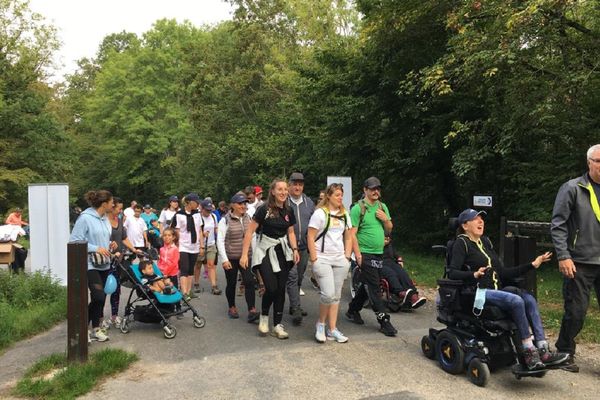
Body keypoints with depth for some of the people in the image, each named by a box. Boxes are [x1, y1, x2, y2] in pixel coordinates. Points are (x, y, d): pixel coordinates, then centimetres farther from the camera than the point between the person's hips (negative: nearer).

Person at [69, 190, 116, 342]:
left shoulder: (105, 218, 9)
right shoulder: (85, 218, -14)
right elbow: (74, 241, -17)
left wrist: (110, 245, 3)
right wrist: (96, 249, -20)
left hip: (104, 264, 8)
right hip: (90, 265, -8)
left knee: (101, 298, 12)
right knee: (98, 297, -14)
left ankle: (96, 328, 26)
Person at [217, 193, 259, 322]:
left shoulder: (248, 218, 6)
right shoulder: (225, 220, -7)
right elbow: (220, 241, -8)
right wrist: (224, 259, -13)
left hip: (246, 257, 3)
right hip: (230, 258, -3)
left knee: (250, 282, -10)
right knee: (231, 283, 10)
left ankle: (252, 311, -11)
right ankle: (231, 307, 30)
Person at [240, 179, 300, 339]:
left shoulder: (289, 211, 5)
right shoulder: (264, 209, -12)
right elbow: (249, 231, -11)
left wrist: (295, 249, 0)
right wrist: (244, 254, -15)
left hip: (282, 251, 5)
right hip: (265, 251, -5)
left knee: (281, 289, 4)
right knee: (271, 288, -12)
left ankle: (277, 325, 16)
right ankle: (264, 316, 17)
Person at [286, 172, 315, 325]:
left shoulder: (309, 202, 9)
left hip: (304, 246, 5)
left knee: (299, 277, 15)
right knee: (292, 277, -10)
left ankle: (294, 306, 29)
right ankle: (296, 310, -9)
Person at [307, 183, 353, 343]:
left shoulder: (344, 215, 11)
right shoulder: (320, 213, -6)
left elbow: (348, 238, 17)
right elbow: (310, 238, -8)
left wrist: (347, 257, 7)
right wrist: (314, 260, -12)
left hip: (340, 260, 6)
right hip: (322, 259, -5)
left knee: (336, 295, 7)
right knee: (328, 294, -14)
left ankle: (332, 330, 15)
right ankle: (320, 323, 10)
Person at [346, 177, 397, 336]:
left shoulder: (383, 207, 11)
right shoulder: (358, 208, -9)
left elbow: (389, 229, 17)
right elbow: (352, 233, -13)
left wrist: (385, 219, -4)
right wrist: (358, 255, -18)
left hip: (379, 253, 7)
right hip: (365, 254, -7)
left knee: (367, 285, 16)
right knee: (374, 288, -4)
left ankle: (353, 311, 32)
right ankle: (383, 320, 3)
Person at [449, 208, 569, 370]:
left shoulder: (485, 242, 19)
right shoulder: (461, 243, -1)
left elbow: (503, 273, 16)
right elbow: (452, 273, -12)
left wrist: (532, 265, 12)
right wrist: (474, 274, -28)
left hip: (497, 289, 7)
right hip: (478, 292, -7)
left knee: (529, 299, -19)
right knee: (516, 300, -28)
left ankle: (543, 351, -22)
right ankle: (529, 352, -21)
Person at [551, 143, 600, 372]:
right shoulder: (573, 189, -4)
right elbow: (558, 225, -7)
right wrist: (563, 256, -14)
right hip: (580, 263, -4)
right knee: (576, 312, 3)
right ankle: (565, 353, 22)